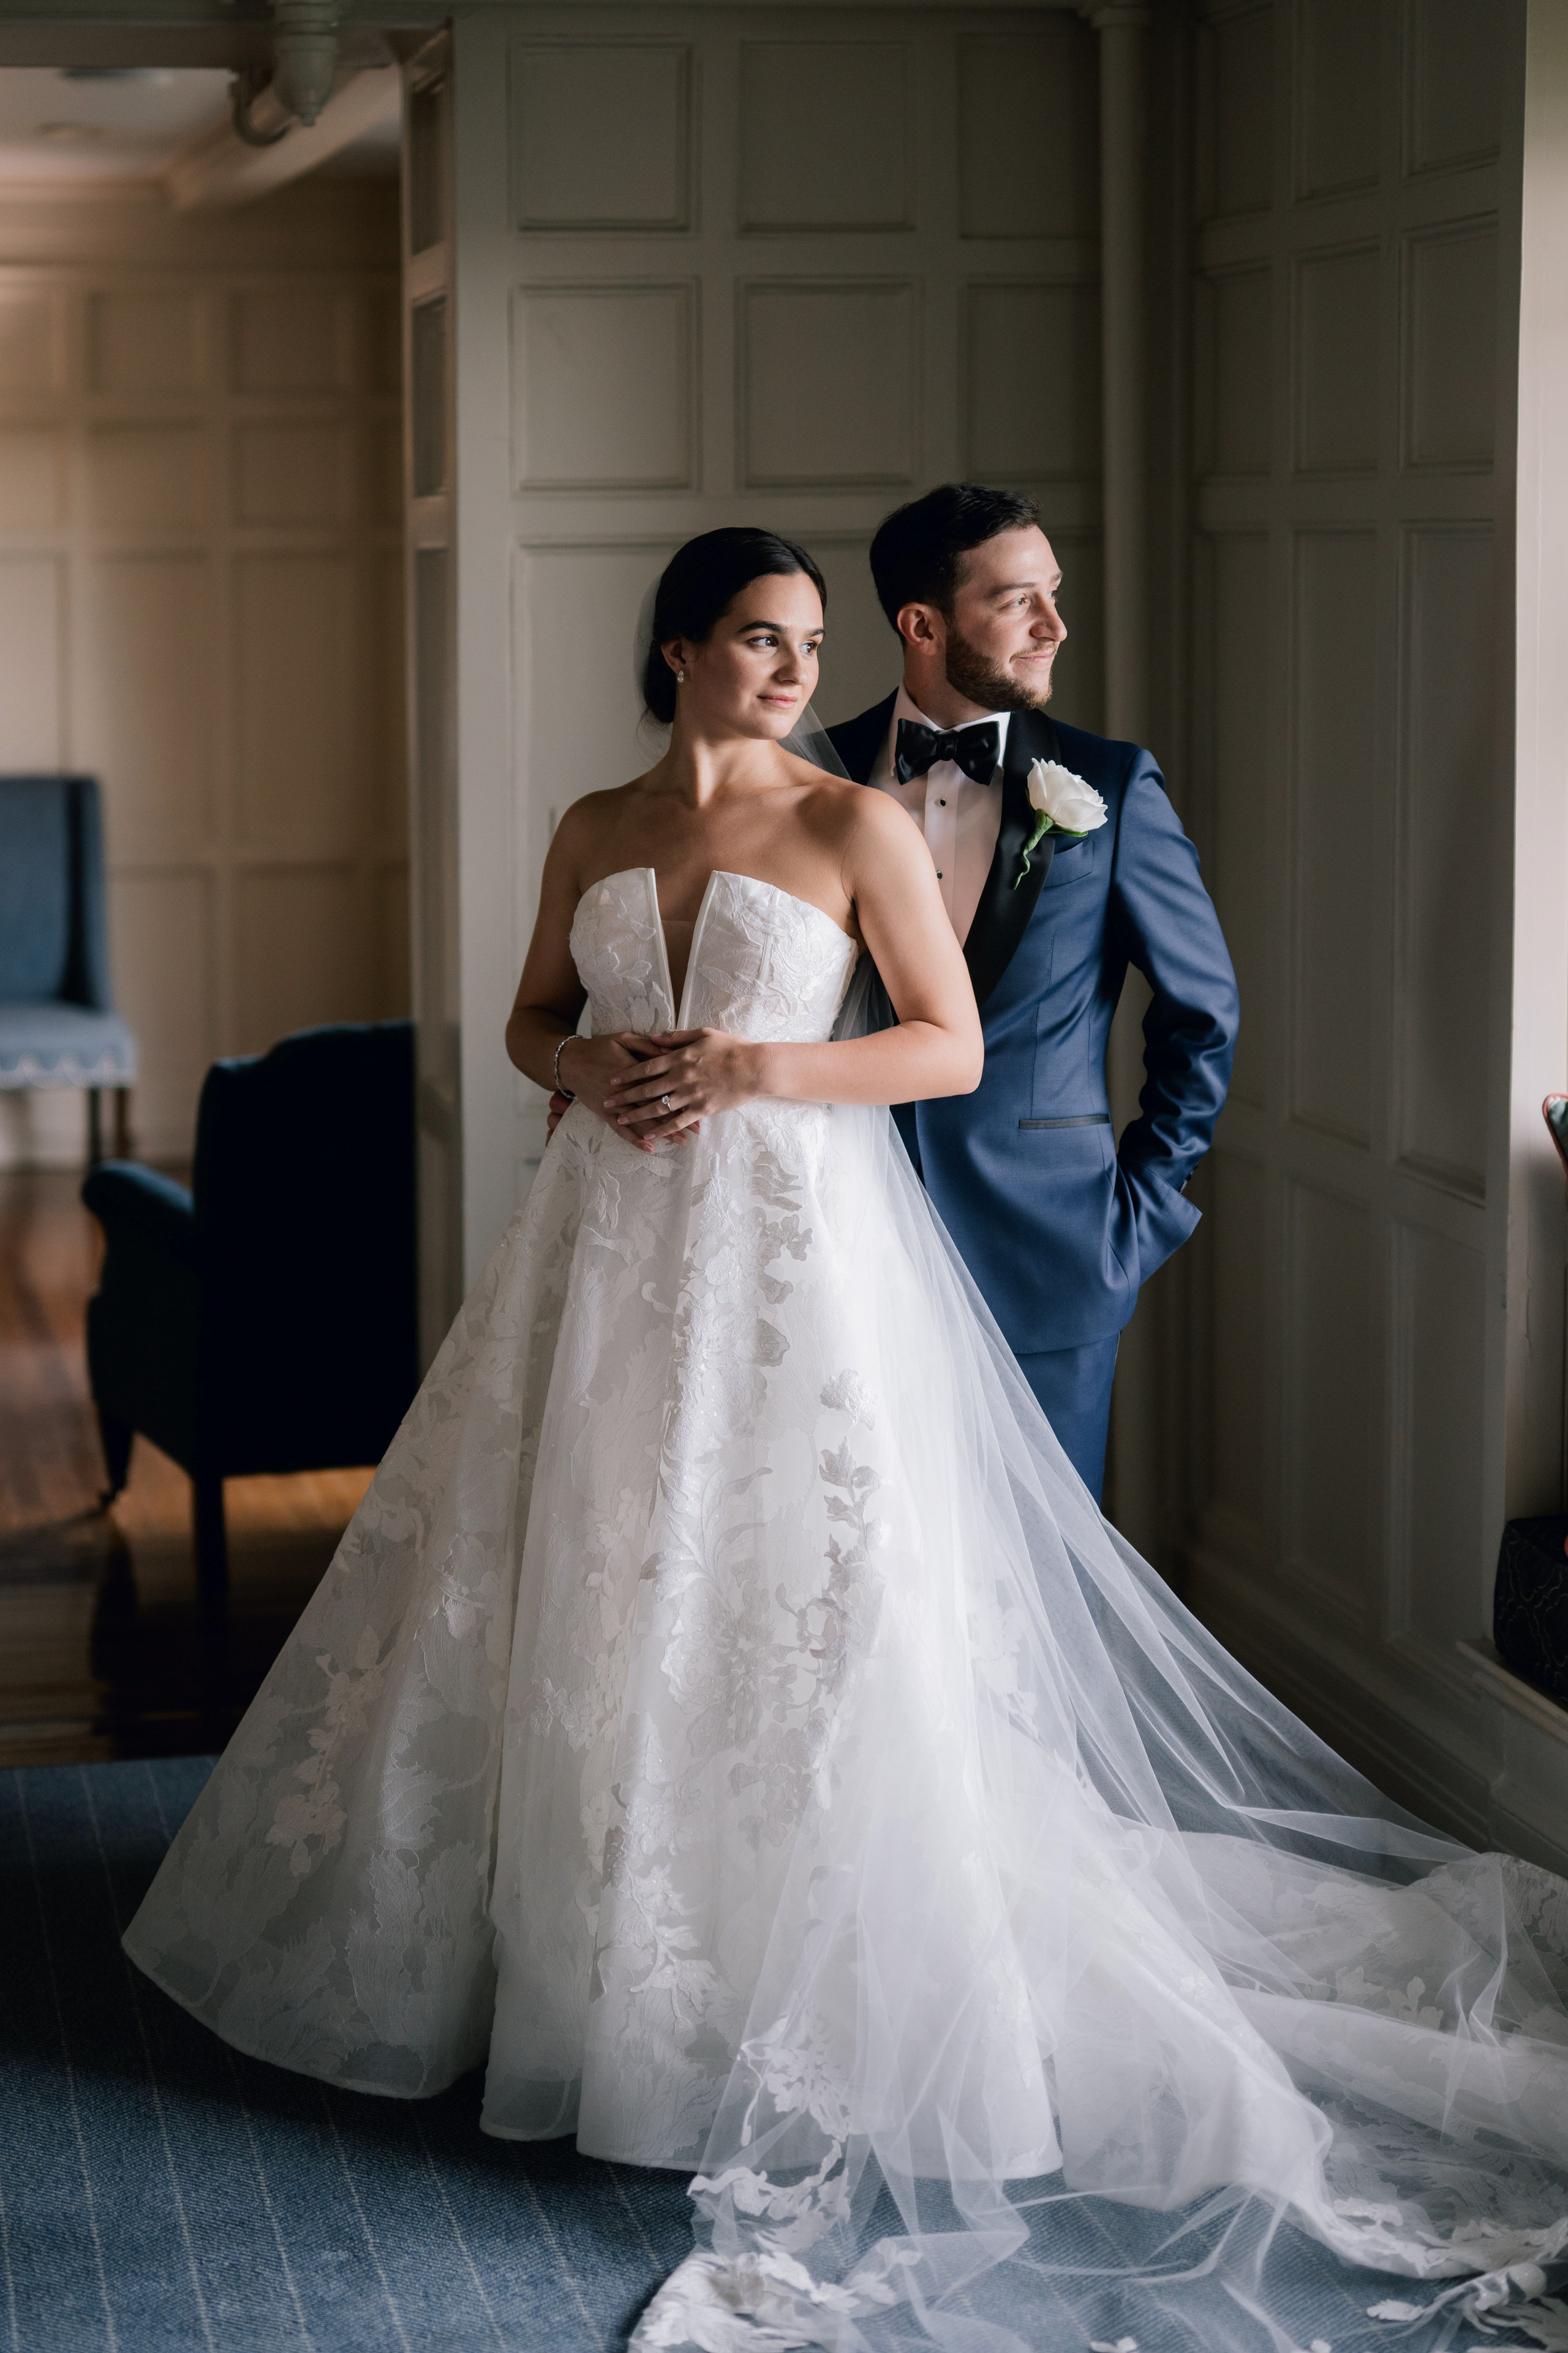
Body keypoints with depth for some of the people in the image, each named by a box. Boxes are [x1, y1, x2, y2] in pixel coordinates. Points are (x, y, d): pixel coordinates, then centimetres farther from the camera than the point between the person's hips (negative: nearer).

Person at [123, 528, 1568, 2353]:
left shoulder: (858, 825, -3)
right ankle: (583, 1952, 22)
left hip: (792, 1246, -4)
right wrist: (588, 1069, -4)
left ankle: (800, 2009, 5)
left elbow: (952, 1047, -4)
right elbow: (532, 1020, 19)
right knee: (589, 1589, 7)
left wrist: (754, 1067, -15)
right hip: (615, 1243, 4)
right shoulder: (595, 833, 10)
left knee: (794, 1605, -5)